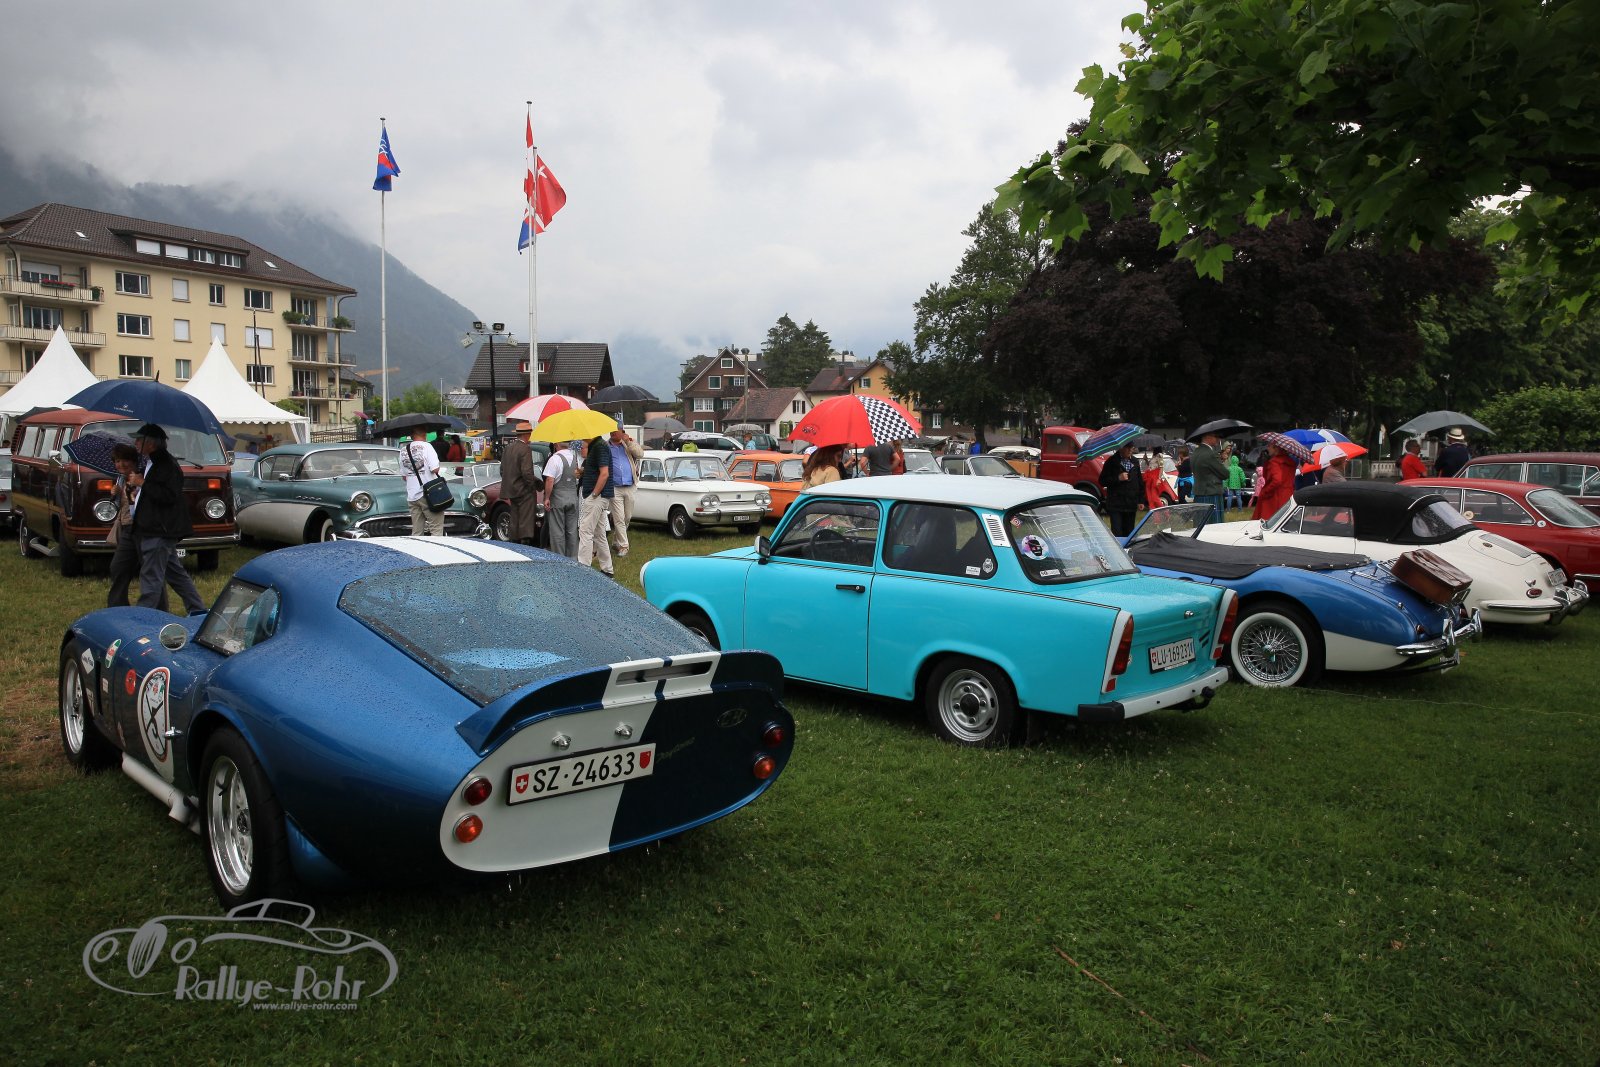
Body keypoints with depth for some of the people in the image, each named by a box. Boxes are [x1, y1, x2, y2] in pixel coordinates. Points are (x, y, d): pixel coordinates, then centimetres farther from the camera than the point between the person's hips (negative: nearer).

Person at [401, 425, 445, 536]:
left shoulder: (403, 451, 10)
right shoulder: (426, 446, -8)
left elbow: (404, 476, 14)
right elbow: (435, 469, -16)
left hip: (411, 496, 6)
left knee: (416, 533, 8)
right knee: (437, 530, -4)